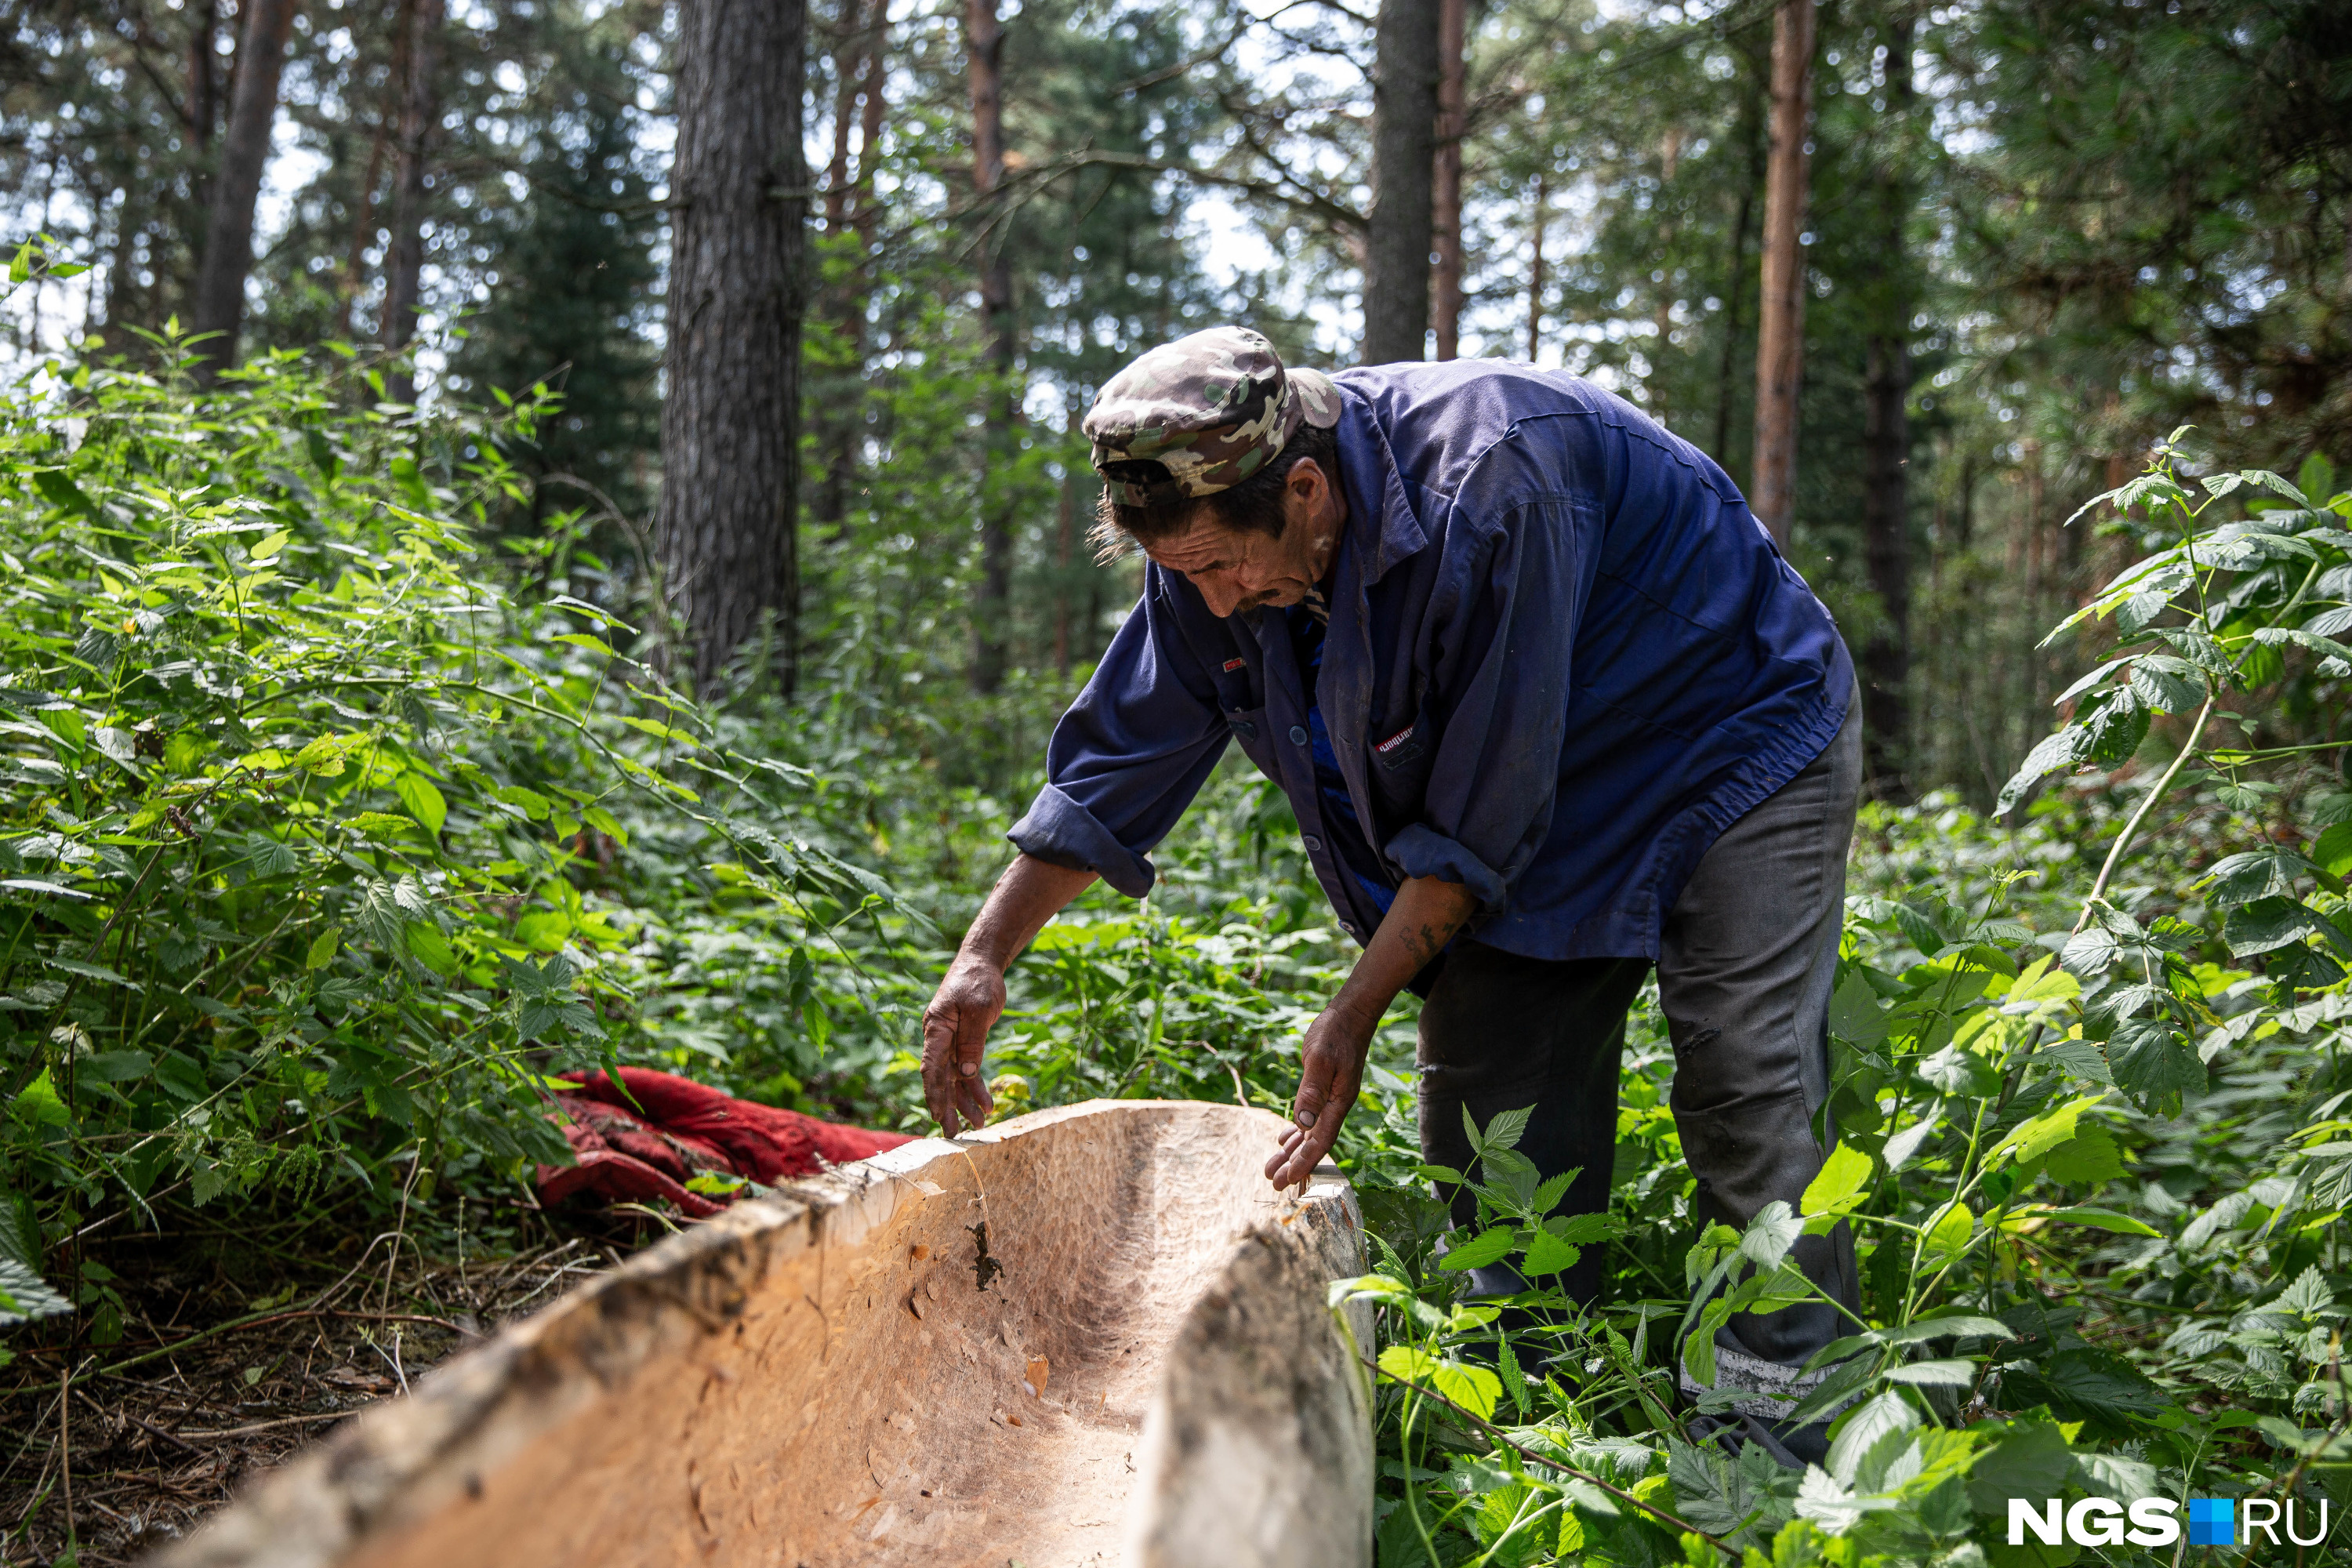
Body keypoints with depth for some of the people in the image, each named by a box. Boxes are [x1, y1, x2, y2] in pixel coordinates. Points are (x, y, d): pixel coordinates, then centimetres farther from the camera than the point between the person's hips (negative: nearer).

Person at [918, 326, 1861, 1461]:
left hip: (1735, 745, -6)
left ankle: (1785, 1475, -5)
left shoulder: (1486, 493, -36)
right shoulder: (1212, 531, -14)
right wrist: (984, 958, -9)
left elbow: (1481, 820, -30)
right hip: (1537, 820, 7)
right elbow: (1116, 762, -4)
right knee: (1488, 1155, 1)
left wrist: (1356, 1010, -26)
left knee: (1751, 1111, -14)